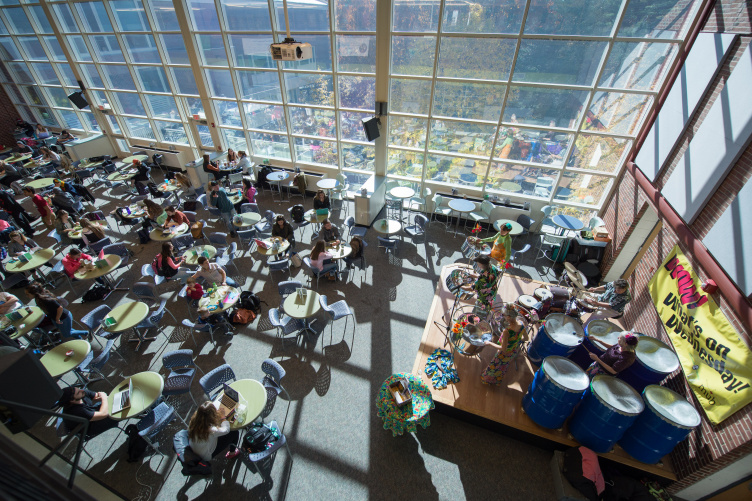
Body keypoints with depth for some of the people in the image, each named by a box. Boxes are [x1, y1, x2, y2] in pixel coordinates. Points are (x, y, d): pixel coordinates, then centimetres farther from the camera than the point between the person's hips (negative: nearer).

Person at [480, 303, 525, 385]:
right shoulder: (521, 323, -23)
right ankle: (499, 380, 61)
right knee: (504, 367, 35)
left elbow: (503, 349, -30)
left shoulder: (506, 331, -42)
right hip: (513, 352, 6)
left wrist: (490, 343, -19)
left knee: (495, 367, 25)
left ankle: (488, 380, 53)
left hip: (504, 355, -6)